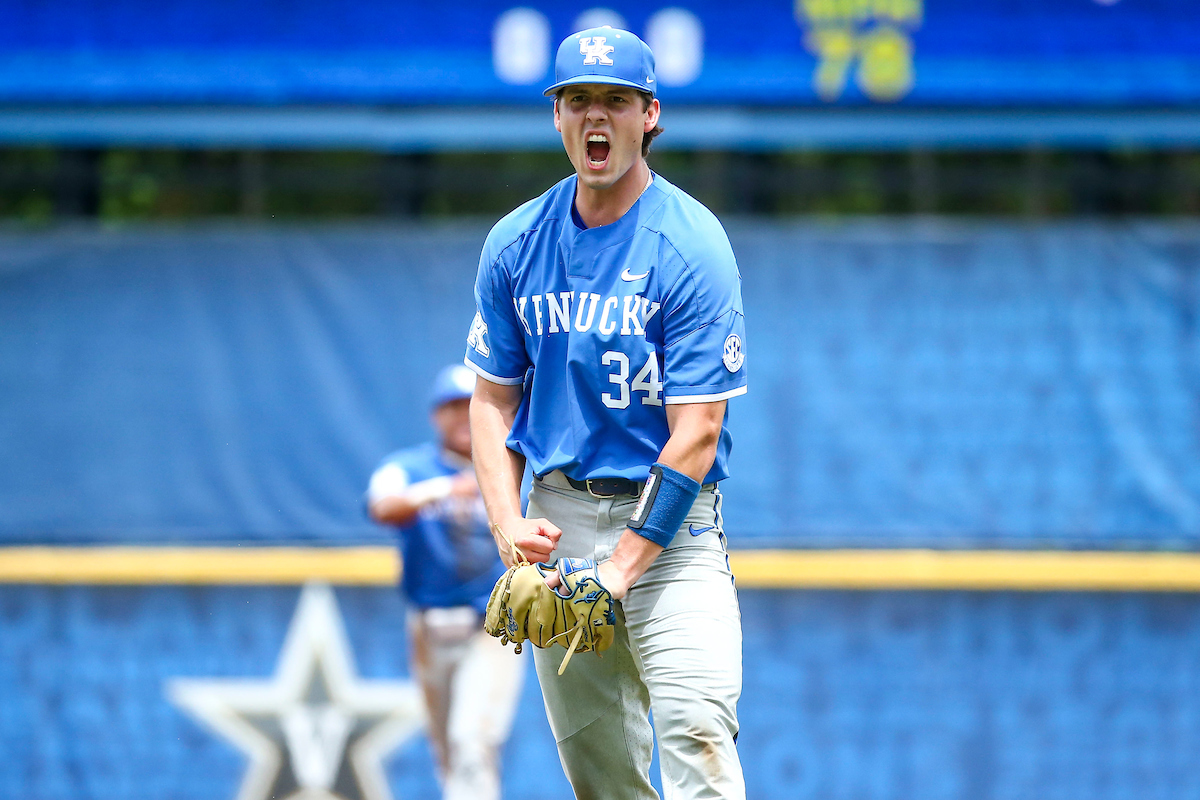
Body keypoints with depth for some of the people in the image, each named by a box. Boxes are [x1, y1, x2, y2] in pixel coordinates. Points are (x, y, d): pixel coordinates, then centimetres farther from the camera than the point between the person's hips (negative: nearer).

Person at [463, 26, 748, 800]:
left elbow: (696, 433, -14)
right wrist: (509, 525, -5)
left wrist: (622, 565, -20)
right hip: (558, 514, 4)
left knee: (695, 730, -20)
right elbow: (493, 398, 12)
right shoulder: (516, 244, 4)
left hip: (671, 513, -4)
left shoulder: (693, 248, -11)